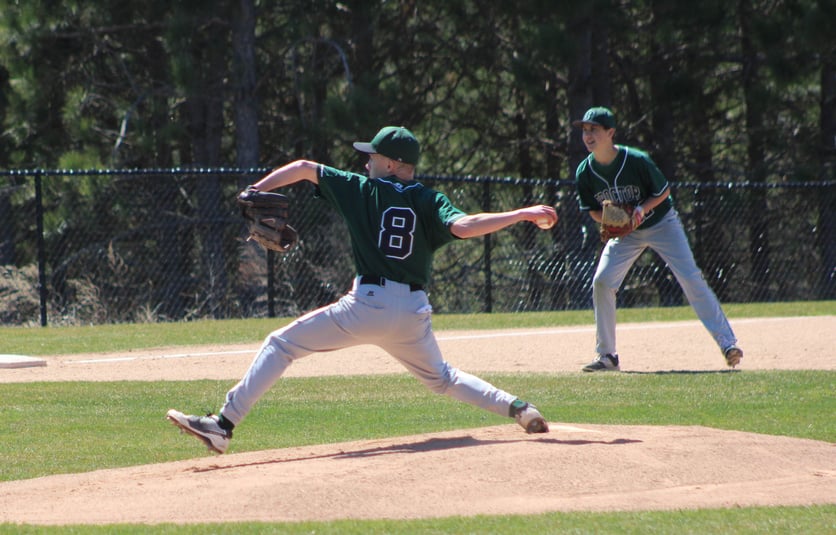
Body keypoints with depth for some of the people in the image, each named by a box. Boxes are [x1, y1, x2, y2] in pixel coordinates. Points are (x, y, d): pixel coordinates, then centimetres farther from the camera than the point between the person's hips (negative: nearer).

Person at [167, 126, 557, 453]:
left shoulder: (362, 190, 4)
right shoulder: (430, 202, 6)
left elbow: (303, 168, 5)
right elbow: (463, 226, -12)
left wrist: (255, 191, 13)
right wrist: (524, 215, -9)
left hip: (368, 304, -4)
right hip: (414, 311, 4)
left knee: (282, 345, 3)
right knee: (441, 378, 28)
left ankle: (224, 423, -7)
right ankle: (517, 408, 10)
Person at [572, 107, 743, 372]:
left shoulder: (637, 160, -25)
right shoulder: (585, 172, -14)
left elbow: (663, 191, -11)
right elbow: (593, 210, 0)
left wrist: (643, 209, -29)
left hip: (661, 223, -4)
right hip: (624, 232, 4)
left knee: (691, 278, -12)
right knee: (602, 282, -10)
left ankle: (727, 342, -7)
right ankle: (606, 356, 1)